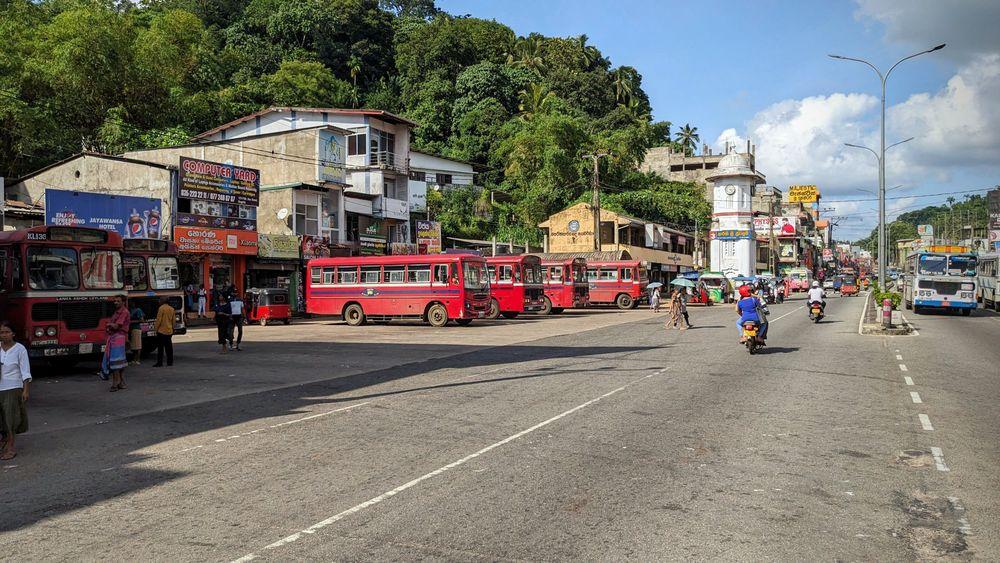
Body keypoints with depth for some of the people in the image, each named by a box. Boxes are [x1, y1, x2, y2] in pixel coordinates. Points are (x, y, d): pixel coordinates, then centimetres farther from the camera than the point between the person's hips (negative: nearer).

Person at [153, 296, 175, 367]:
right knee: (169, 347, 9)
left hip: (161, 331, -6)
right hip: (169, 331, 6)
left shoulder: (161, 308, -10)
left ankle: (159, 362, -4)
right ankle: (170, 362, 9)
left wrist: (156, 328, -4)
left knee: (160, 347, -3)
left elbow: (158, 320, -12)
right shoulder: (172, 309, 9)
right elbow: (173, 321, 15)